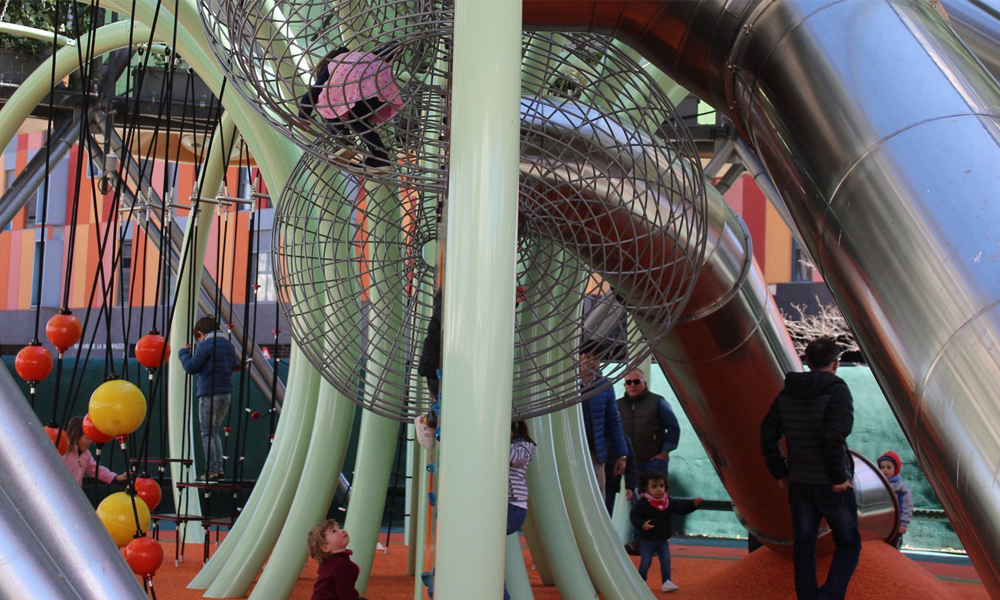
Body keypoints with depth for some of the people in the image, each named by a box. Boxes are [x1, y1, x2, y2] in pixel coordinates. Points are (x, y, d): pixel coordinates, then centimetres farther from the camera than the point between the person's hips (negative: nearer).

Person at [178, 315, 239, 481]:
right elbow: (234, 365, 20)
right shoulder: (228, 344, 11)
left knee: (207, 434, 0)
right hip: (226, 393, 7)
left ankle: (212, 471, -1)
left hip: (209, 394, -7)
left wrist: (183, 353, 6)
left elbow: (191, 367, -10)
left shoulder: (205, 345, -11)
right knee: (214, 432, 17)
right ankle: (219, 469, 13)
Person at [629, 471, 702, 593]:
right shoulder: (643, 503, -15)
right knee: (645, 562, 1)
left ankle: (666, 582, 10)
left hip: (663, 540, 4)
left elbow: (682, 507, -1)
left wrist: (693, 504, -17)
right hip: (647, 540, -4)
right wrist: (642, 524, -32)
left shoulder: (669, 502, -1)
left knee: (666, 561, 2)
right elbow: (634, 515, -16)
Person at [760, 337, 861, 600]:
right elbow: (834, 436, -25)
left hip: (798, 483, 5)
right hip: (833, 486, -5)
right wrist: (839, 477, -15)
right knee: (848, 544, 9)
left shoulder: (787, 394, 6)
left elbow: (768, 435, 4)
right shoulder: (836, 391, -12)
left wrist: (781, 474, 9)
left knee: (804, 549, 13)